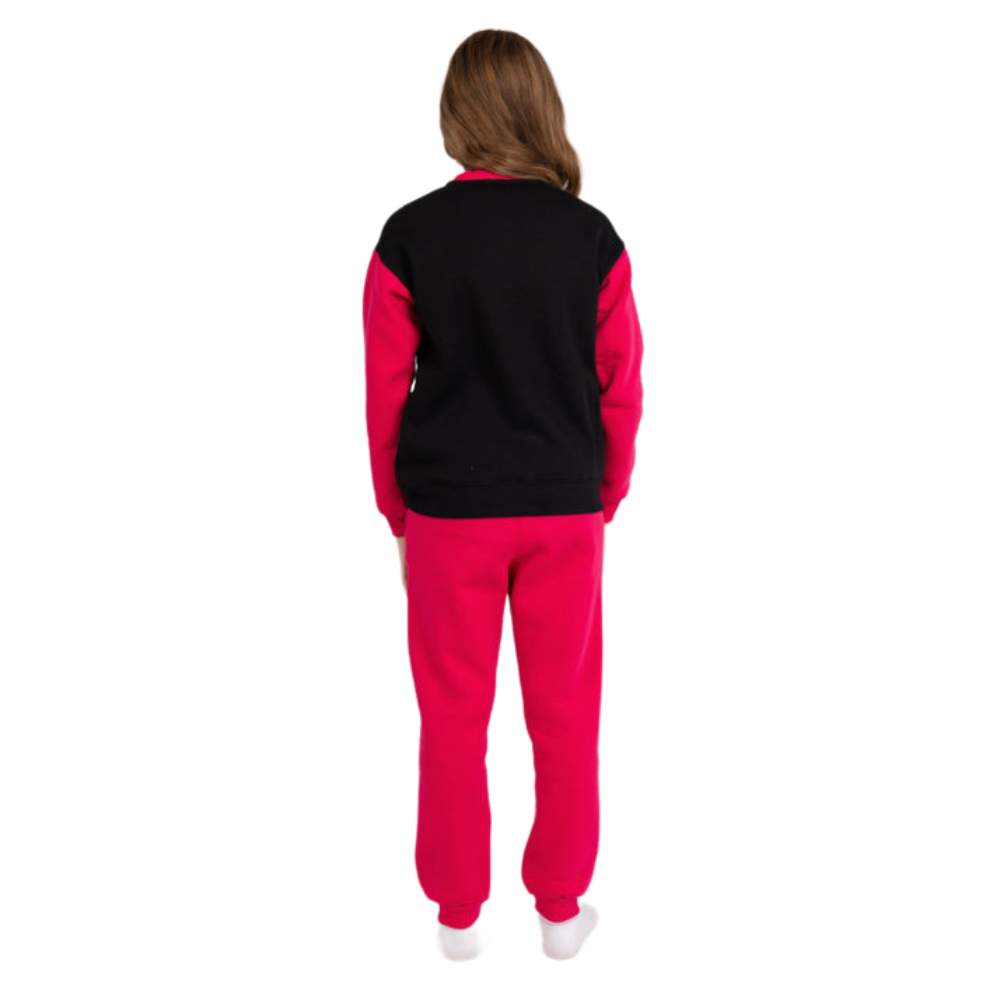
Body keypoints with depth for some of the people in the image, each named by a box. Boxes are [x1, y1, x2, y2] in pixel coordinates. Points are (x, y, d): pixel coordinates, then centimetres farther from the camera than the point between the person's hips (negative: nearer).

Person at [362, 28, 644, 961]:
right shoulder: (592, 237, -3)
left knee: (453, 717, 12)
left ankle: (457, 913, 27)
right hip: (565, 513, 1)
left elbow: (385, 395, -3)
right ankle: (560, 909, 28)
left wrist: (397, 515, 9)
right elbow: (622, 392, -1)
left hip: (447, 513, 0)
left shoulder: (409, 236, -5)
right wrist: (603, 503, 12)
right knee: (564, 715, 14)